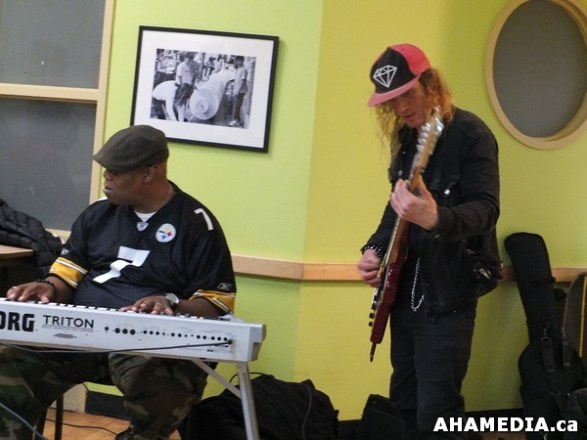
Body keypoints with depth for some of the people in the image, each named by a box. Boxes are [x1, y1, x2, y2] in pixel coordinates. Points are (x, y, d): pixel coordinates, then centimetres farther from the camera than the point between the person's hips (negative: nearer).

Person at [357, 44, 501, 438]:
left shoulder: (470, 134, -13)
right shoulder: (406, 137, 10)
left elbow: (486, 208, -23)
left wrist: (437, 218, -43)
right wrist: (375, 249, 3)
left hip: (448, 293, -8)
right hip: (406, 288, 8)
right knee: (404, 402, 14)